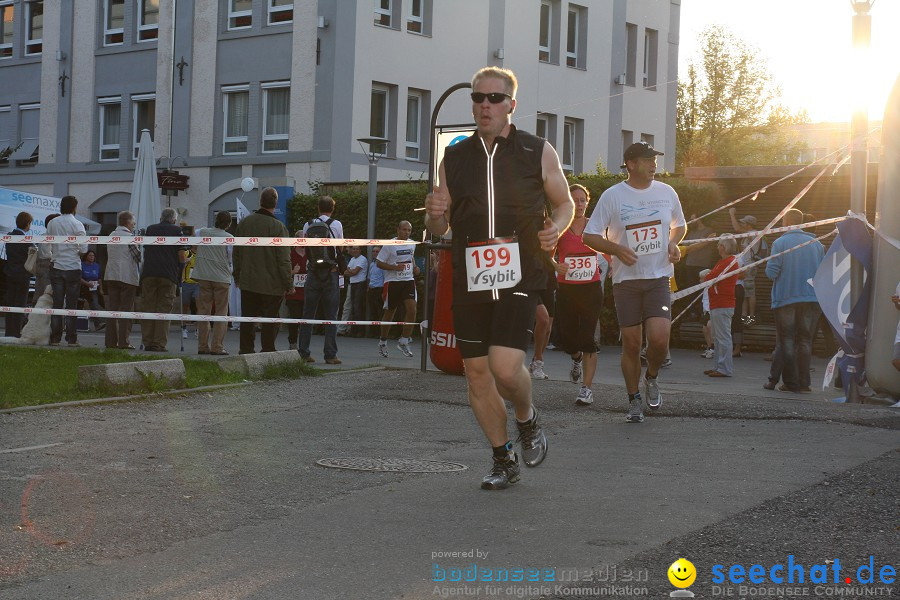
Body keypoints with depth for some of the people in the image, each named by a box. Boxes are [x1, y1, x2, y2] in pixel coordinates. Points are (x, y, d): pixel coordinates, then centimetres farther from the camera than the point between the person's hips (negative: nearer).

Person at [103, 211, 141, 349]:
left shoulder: (111, 235, 12)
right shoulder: (129, 236, -9)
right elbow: (138, 256, -9)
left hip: (111, 275, 7)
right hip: (127, 276, -7)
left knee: (112, 307, 8)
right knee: (126, 309, -3)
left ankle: (111, 341, 7)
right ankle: (123, 342, -6)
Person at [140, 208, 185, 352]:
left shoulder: (150, 229, 16)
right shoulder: (177, 230, 5)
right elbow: (181, 256, 0)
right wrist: (180, 264, 21)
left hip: (148, 273, 3)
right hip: (168, 274, -3)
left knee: (147, 308, 6)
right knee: (164, 310, 0)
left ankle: (147, 343, 4)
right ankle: (159, 344, -4)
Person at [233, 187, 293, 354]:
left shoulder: (244, 222, 3)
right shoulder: (278, 227, -14)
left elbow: (236, 253, 11)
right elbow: (284, 259, -13)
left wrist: (237, 276, 21)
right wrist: (289, 283, -5)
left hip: (247, 283, 5)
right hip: (272, 284, -5)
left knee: (248, 318, 12)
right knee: (270, 321, 2)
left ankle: (246, 350, 15)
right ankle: (267, 351, 3)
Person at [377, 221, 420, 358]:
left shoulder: (412, 244, 9)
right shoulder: (390, 245, -8)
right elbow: (379, 262, -7)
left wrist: (414, 267, 9)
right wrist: (395, 267, -19)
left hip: (408, 281, 4)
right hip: (392, 281, -4)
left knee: (412, 310, -14)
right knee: (389, 313, 5)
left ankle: (404, 341, -4)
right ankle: (383, 342, 24)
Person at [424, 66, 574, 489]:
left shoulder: (537, 152, 2)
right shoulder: (454, 158, 10)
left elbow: (564, 203, 14)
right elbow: (438, 229, 16)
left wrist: (556, 228, -8)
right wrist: (435, 214, -8)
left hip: (519, 278, -3)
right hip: (469, 280, 4)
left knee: (505, 368, -17)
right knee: (476, 372, 5)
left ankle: (527, 418, 17)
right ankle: (504, 460, 22)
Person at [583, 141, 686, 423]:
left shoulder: (666, 192, 7)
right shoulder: (612, 196, -2)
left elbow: (679, 225, 23)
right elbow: (590, 236, 0)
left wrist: (673, 242, 1)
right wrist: (617, 249, -15)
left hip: (659, 277, 1)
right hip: (625, 280, -1)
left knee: (659, 337, -16)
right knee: (631, 343, 1)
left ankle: (651, 378, 15)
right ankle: (634, 401, 17)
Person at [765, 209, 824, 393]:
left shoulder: (780, 243, -5)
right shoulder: (816, 244, 6)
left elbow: (771, 272, -10)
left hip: (785, 298, -3)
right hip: (811, 299, 3)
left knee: (786, 341, 3)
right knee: (805, 341, 7)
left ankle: (790, 382, 0)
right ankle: (803, 382, 3)